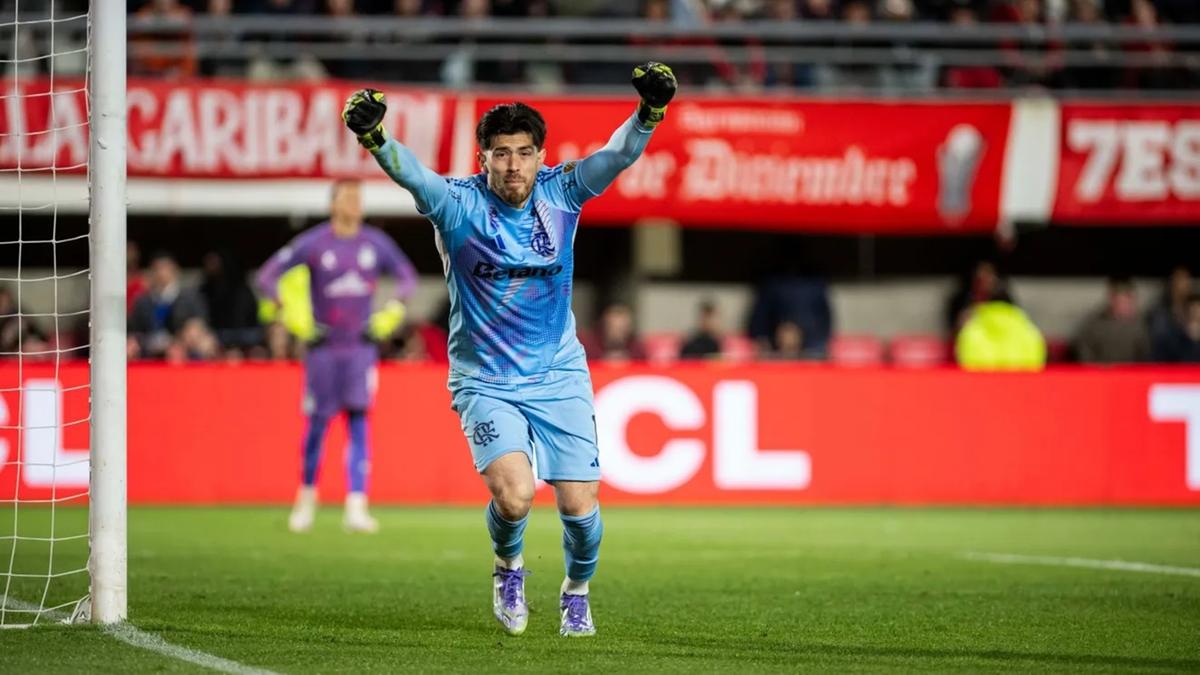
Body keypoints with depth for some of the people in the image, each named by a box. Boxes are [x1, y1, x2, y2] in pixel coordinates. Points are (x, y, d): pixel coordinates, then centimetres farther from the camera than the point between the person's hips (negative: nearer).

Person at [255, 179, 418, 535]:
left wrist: (394, 308, 1)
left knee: (358, 423, -7)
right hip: (323, 346, -2)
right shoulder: (313, 243, -5)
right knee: (317, 424, 3)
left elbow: (407, 276, 17)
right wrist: (290, 313, -14)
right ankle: (306, 497, 23)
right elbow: (267, 276, -4)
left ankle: (356, 506, -12)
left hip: (361, 346, 2)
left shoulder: (376, 243, 5)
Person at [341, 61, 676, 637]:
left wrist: (649, 110, -37)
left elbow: (618, 155, -18)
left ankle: (577, 591, 31)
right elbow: (412, 174, -29)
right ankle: (509, 565, 12)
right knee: (513, 492, -23)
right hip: (484, 382, -2)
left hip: (559, 378, 2)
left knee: (580, 504, -2)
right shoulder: (459, 205, -12)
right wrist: (374, 137, -50)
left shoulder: (560, 194, -5)